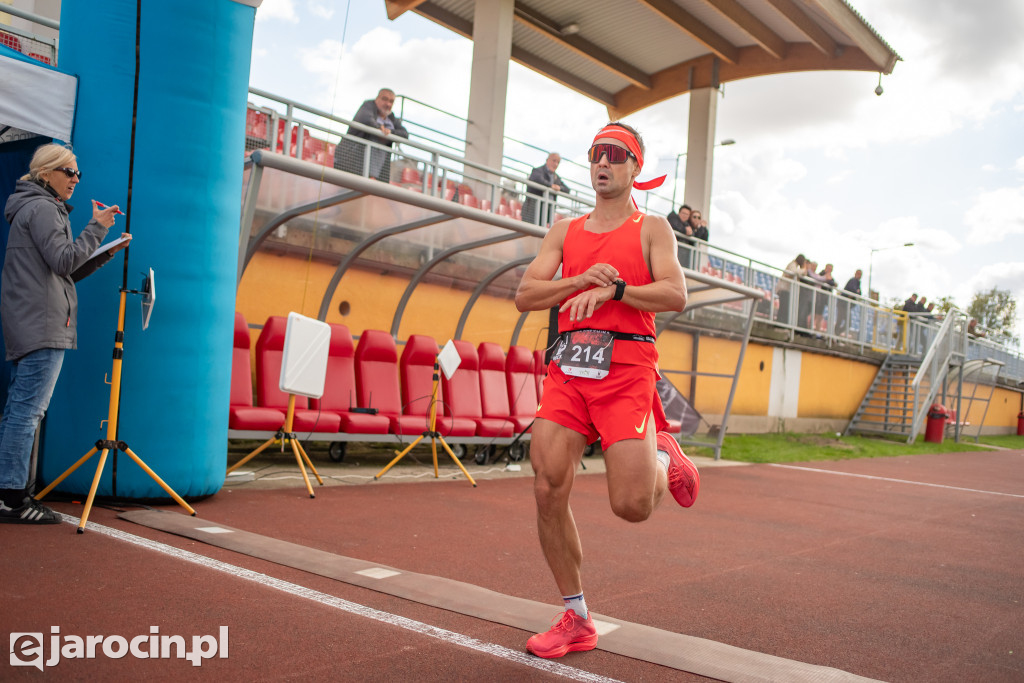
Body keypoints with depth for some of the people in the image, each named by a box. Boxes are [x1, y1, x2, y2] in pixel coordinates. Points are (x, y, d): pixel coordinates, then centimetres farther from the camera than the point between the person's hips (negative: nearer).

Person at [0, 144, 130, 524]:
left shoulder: (40, 208, 25)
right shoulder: (42, 208, -6)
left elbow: (66, 272, 23)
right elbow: (64, 261, -16)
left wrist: (106, 253, 15)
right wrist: (97, 228, -10)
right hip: (42, 325, -11)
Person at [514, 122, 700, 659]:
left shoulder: (652, 228, 8)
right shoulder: (564, 231, 18)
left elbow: (675, 296, -7)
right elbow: (525, 296, 6)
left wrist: (612, 289, -17)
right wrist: (580, 280, -8)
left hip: (626, 368, -3)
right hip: (568, 368, 4)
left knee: (632, 506, -13)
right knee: (548, 491, -6)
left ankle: (664, 458, 26)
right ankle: (576, 620, 11)